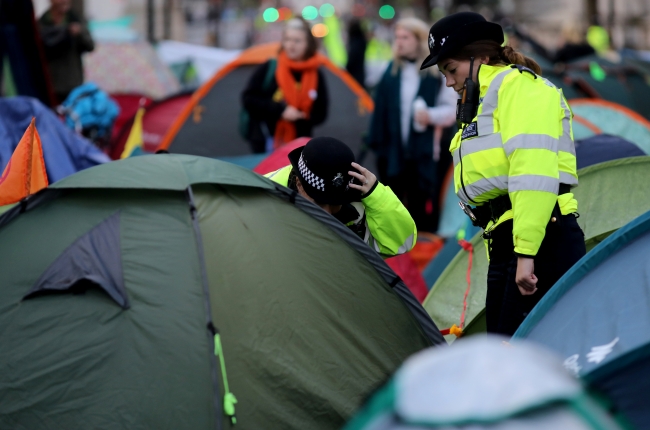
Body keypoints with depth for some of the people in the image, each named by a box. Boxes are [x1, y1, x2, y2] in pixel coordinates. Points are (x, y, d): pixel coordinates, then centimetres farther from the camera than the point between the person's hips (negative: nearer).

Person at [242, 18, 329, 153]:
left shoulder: (316, 76, 0)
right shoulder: (269, 69, -6)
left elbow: (320, 114, 4)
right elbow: (248, 99, -7)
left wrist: (298, 118, -17)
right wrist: (280, 110, -18)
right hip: (265, 147, -2)